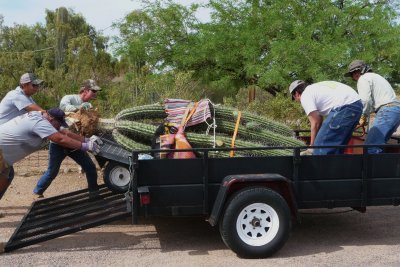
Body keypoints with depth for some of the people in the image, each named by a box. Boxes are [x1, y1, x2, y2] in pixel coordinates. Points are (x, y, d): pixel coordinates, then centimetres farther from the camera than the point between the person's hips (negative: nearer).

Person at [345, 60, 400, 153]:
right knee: (378, 144, 13)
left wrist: (363, 117, 2)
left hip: (387, 111, -10)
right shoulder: (375, 76, 33)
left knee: (371, 146, -17)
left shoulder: (363, 78, 3)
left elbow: (365, 100, -11)